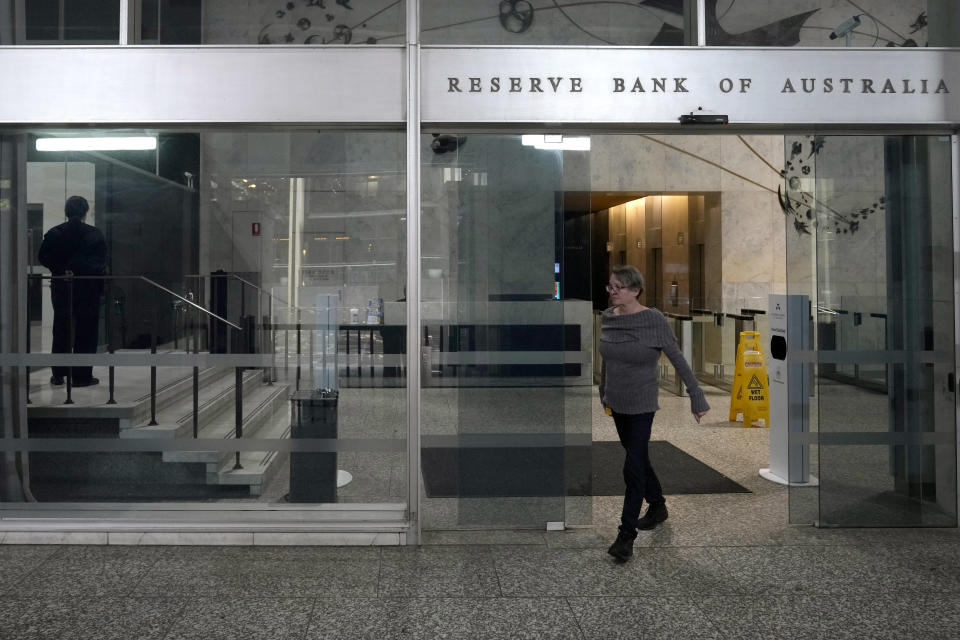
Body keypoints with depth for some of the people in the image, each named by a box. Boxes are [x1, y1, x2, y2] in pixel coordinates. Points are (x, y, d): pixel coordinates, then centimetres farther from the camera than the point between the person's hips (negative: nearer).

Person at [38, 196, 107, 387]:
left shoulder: (54, 233, 2)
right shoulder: (95, 234, -4)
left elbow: (44, 257, -4)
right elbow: (102, 262, -8)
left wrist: (62, 269, -2)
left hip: (61, 287, 3)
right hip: (88, 287, -2)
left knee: (61, 330, 13)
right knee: (86, 331, 3)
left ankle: (58, 374, 17)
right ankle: (82, 375, 3)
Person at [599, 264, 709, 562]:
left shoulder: (653, 320, -18)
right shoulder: (608, 317, -1)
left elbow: (678, 360, -13)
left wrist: (697, 396, -12)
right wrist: (603, 392, 20)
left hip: (641, 405, -6)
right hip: (616, 403, 6)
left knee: (633, 467, -6)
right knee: (639, 459, 19)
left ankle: (626, 535, 5)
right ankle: (658, 506, 41)